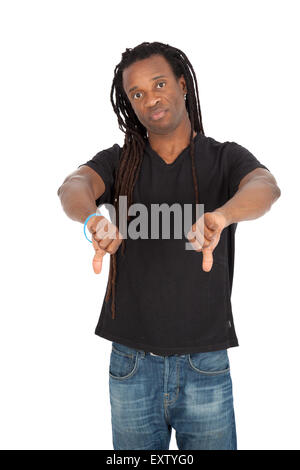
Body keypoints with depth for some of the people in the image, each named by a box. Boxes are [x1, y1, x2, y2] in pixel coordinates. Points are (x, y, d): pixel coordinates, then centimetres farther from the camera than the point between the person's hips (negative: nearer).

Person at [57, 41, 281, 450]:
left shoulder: (225, 158, 0)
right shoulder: (117, 162, 4)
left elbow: (266, 187, -21)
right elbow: (73, 187, -17)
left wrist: (219, 216, -44)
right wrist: (94, 219, -41)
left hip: (206, 367, -1)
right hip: (131, 365, 1)